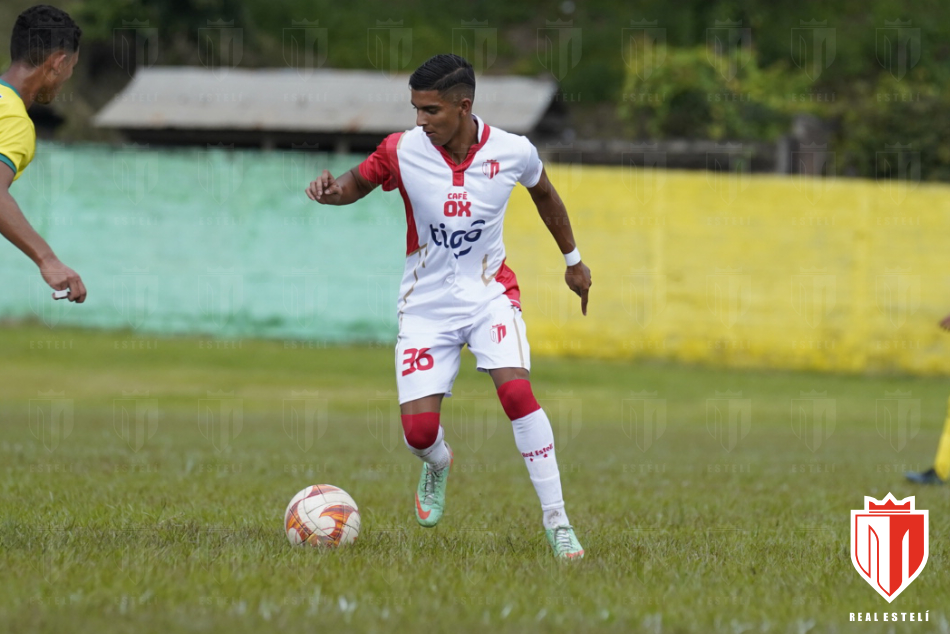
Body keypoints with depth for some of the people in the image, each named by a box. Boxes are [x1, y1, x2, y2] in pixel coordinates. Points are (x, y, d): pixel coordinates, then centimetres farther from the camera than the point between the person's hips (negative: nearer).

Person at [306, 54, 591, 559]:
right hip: (427, 303, 1)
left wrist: (572, 260, 22)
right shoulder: (402, 152, -13)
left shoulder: (513, 152, -12)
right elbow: (358, 182, 5)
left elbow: (544, 194, 11)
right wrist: (332, 190, -20)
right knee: (418, 430, -10)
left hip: (489, 293, -1)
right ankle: (438, 465, 31)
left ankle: (556, 521, -15)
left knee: (516, 391, -26)